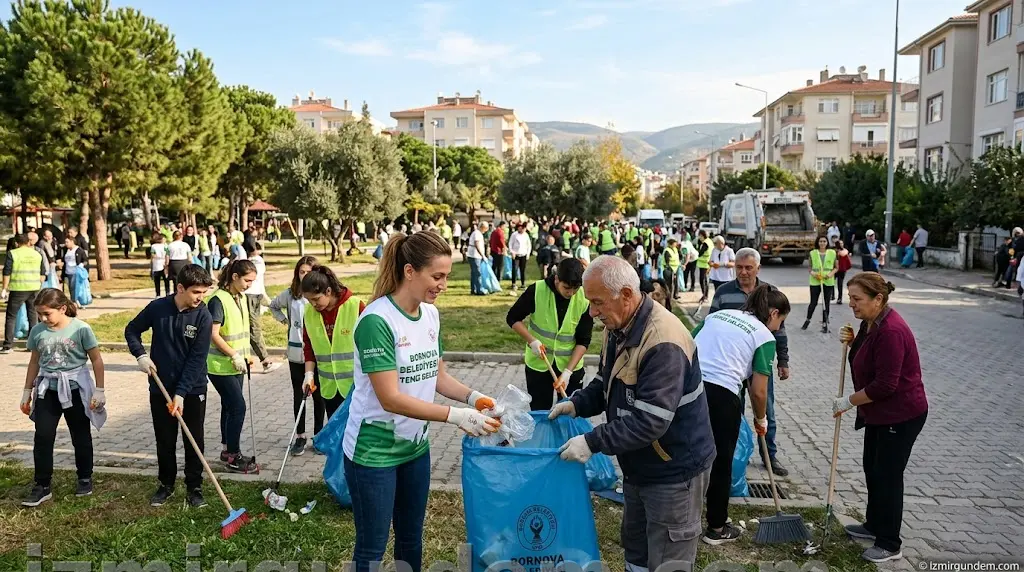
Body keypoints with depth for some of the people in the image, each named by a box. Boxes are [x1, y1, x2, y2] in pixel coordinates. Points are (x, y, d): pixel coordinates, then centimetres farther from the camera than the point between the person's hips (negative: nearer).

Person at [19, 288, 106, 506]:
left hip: (75, 389, -3)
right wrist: (27, 392, 14)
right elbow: (34, 362, 11)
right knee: (42, 437, -1)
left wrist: (99, 390, -8)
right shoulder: (37, 331, -1)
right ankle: (42, 486, 8)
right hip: (47, 390, 3)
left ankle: (85, 478, 27)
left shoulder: (80, 329, -13)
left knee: (81, 436, 11)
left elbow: (97, 360, -7)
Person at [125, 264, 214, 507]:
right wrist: (141, 355, -9)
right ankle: (166, 484, 31)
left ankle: (194, 487, 22)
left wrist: (180, 394, -19)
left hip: (193, 389, -2)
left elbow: (196, 360, -16)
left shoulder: (203, 317, -14)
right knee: (164, 441, 14)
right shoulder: (157, 308, -9)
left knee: (195, 441, 7)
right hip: (160, 387, 2)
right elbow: (131, 330, 8)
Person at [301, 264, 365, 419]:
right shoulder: (309, 312, -1)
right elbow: (308, 346, 10)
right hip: (328, 385, 4)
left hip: (355, 383, -4)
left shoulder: (356, 306, -15)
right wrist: (309, 373, 0)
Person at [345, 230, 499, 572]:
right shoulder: (377, 320, -24)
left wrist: (472, 397, -11)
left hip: (415, 446, 7)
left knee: (411, 538, 21)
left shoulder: (430, 313, -1)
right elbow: (390, 398, -26)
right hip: (373, 451, -7)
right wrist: (456, 416, -30)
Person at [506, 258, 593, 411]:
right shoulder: (536, 291, -17)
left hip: (571, 365, 1)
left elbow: (583, 341, -10)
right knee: (539, 412, 11)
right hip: (538, 364, 0)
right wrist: (532, 341, -19)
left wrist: (567, 372, -18)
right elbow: (513, 318, -6)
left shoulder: (585, 300, -15)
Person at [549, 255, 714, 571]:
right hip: (639, 465, 9)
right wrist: (577, 404, -4)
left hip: (674, 471, -9)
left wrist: (593, 442, -29)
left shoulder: (664, 344, -31)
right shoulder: (618, 327, 0)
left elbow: (650, 421, -32)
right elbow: (607, 383, 13)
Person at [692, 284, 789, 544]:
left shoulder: (717, 314, 20)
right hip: (720, 396, -5)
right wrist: (761, 420, 19)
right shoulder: (764, 337, 5)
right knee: (721, 464, 14)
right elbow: (758, 391, 2)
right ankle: (717, 529, 30)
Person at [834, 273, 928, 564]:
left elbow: (885, 384, -29)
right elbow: (867, 355, 19)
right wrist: (852, 341, -1)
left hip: (901, 415, -10)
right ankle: (875, 525, 37)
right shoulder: (870, 323, 3)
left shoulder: (891, 331, -28)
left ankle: (890, 545, 14)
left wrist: (849, 401, -17)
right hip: (880, 412, 10)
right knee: (872, 468, 19)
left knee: (888, 475, 0)